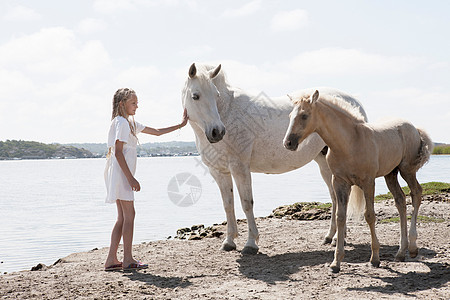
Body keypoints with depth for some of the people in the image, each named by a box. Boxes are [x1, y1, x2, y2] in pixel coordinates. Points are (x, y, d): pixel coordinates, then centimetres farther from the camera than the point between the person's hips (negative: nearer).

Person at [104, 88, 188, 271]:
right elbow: (118, 153, -17)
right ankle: (128, 260, -1)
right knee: (129, 215, -6)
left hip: (122, 175, 10)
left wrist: (179, 125, 22)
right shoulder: (121, 122, -10)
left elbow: (156, 132, 24)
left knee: (123, 217, 9)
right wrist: (131, 178, -20)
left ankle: (111, 260, 9)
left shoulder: (130, 123, 19)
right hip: (121, 173, -10)